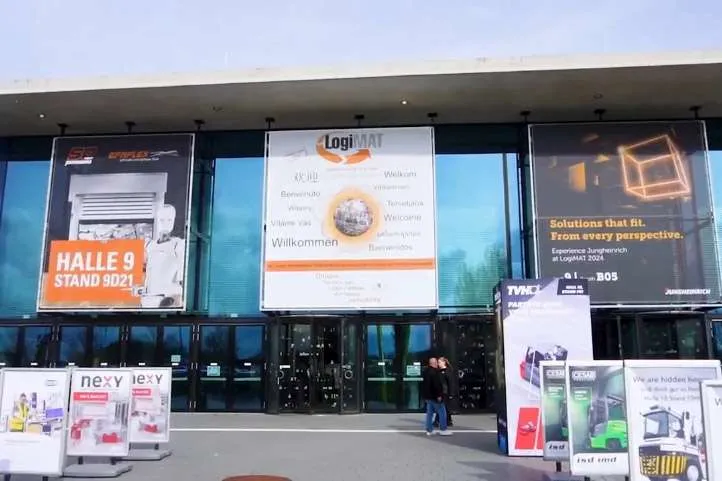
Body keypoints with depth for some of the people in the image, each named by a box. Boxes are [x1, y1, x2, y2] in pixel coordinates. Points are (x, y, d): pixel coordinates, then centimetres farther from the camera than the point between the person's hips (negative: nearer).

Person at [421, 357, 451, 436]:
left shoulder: (426, 371, 15)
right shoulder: (434, 372, -16)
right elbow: (437, 384, -24)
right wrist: (439, 395, -22)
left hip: (428, 396, 9)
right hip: (434, 396, -9)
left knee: (429, 413, 12)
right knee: (442, 412, -1)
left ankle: (429, 430, 13)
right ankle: (443, 429, 0)